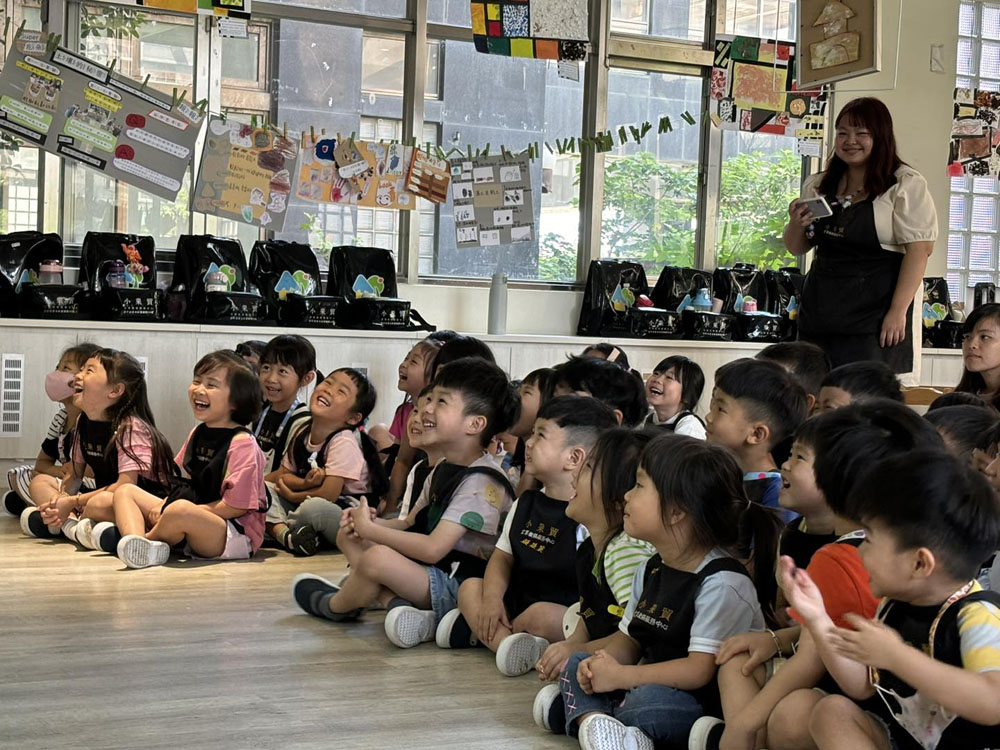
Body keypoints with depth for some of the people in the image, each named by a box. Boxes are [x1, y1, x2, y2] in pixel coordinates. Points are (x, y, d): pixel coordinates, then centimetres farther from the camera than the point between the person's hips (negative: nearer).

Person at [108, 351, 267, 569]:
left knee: (180, 511, -39)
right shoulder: (197, 434, 13)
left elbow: (236, 505, -18)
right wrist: (162, 506, 2)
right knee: (125, 491, 6)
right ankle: (136, 543, -26)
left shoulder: (242, 443, -14)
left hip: (235, 534, -9)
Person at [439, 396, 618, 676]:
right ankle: (506, 639, -26)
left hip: (565, 614, -7)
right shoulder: (525, 504, 10)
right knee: (469, 587, -3)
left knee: (542, 614, -34)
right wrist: (492, 599, -5)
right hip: (519, 601, 8)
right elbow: (503, 556, 11)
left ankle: (483, 633, -10)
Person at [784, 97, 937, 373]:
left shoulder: (906, 185, -4)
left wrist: (898, 312, -17)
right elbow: (797, 248, 21)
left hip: (873, 317, -5)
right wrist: (796, 224, -2)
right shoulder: (818, 186, 13)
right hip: (819, 315, 5)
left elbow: (919, 249, -11)